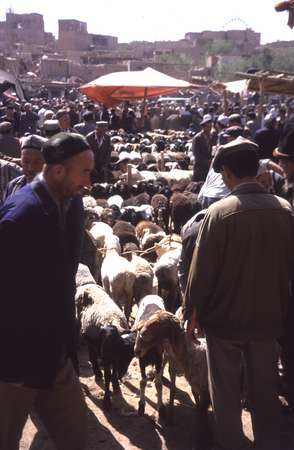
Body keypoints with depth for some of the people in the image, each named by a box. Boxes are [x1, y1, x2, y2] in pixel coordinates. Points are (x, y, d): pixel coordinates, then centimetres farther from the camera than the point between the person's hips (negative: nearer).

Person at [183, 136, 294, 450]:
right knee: (265, 389, 19)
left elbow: (202, 268, -14)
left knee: (226, 392, 14)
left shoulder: (219, 212, -20)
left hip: (225, 316, -3)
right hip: (267, 315, 4)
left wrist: (192, 311, 0)